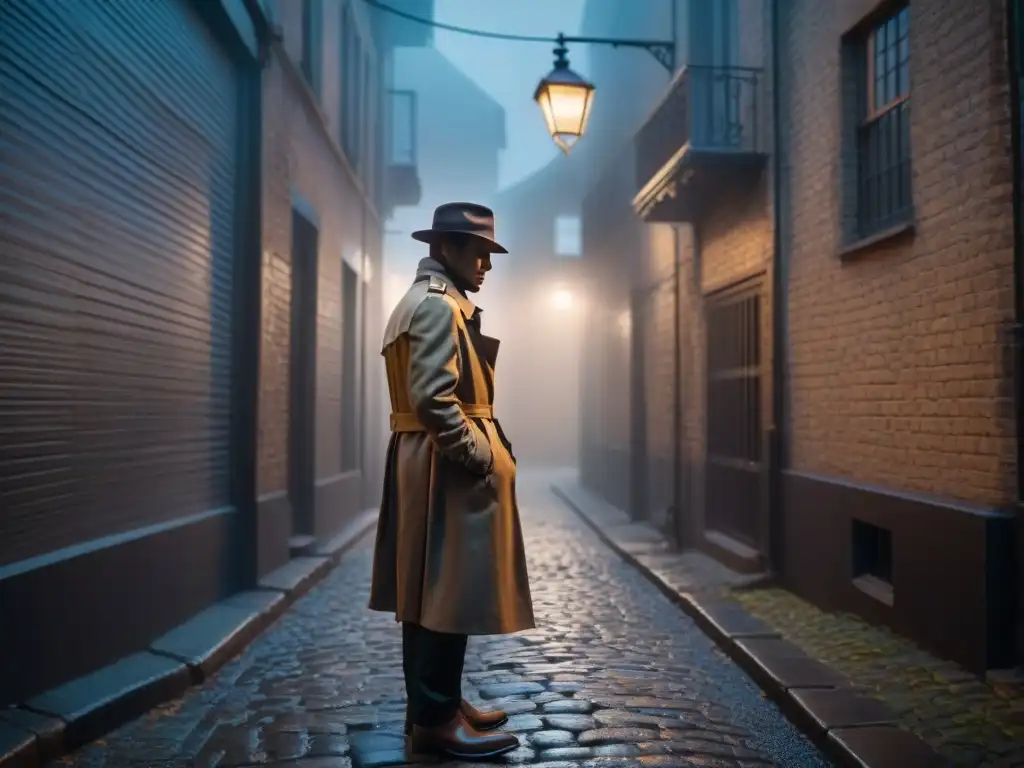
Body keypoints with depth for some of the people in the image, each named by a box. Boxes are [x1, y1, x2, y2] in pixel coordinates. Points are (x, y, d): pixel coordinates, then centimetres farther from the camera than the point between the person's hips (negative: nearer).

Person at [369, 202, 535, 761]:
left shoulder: (421, 301, 20)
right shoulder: (438, 305, -13)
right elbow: (434, 399, -23)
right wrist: (480, 456, -17)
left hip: (429, 463, 11)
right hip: (448, 467, -11)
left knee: (429, 590, 14)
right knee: (449, 592, -4)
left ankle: (432, 705, 25)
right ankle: (435, 720, 5)